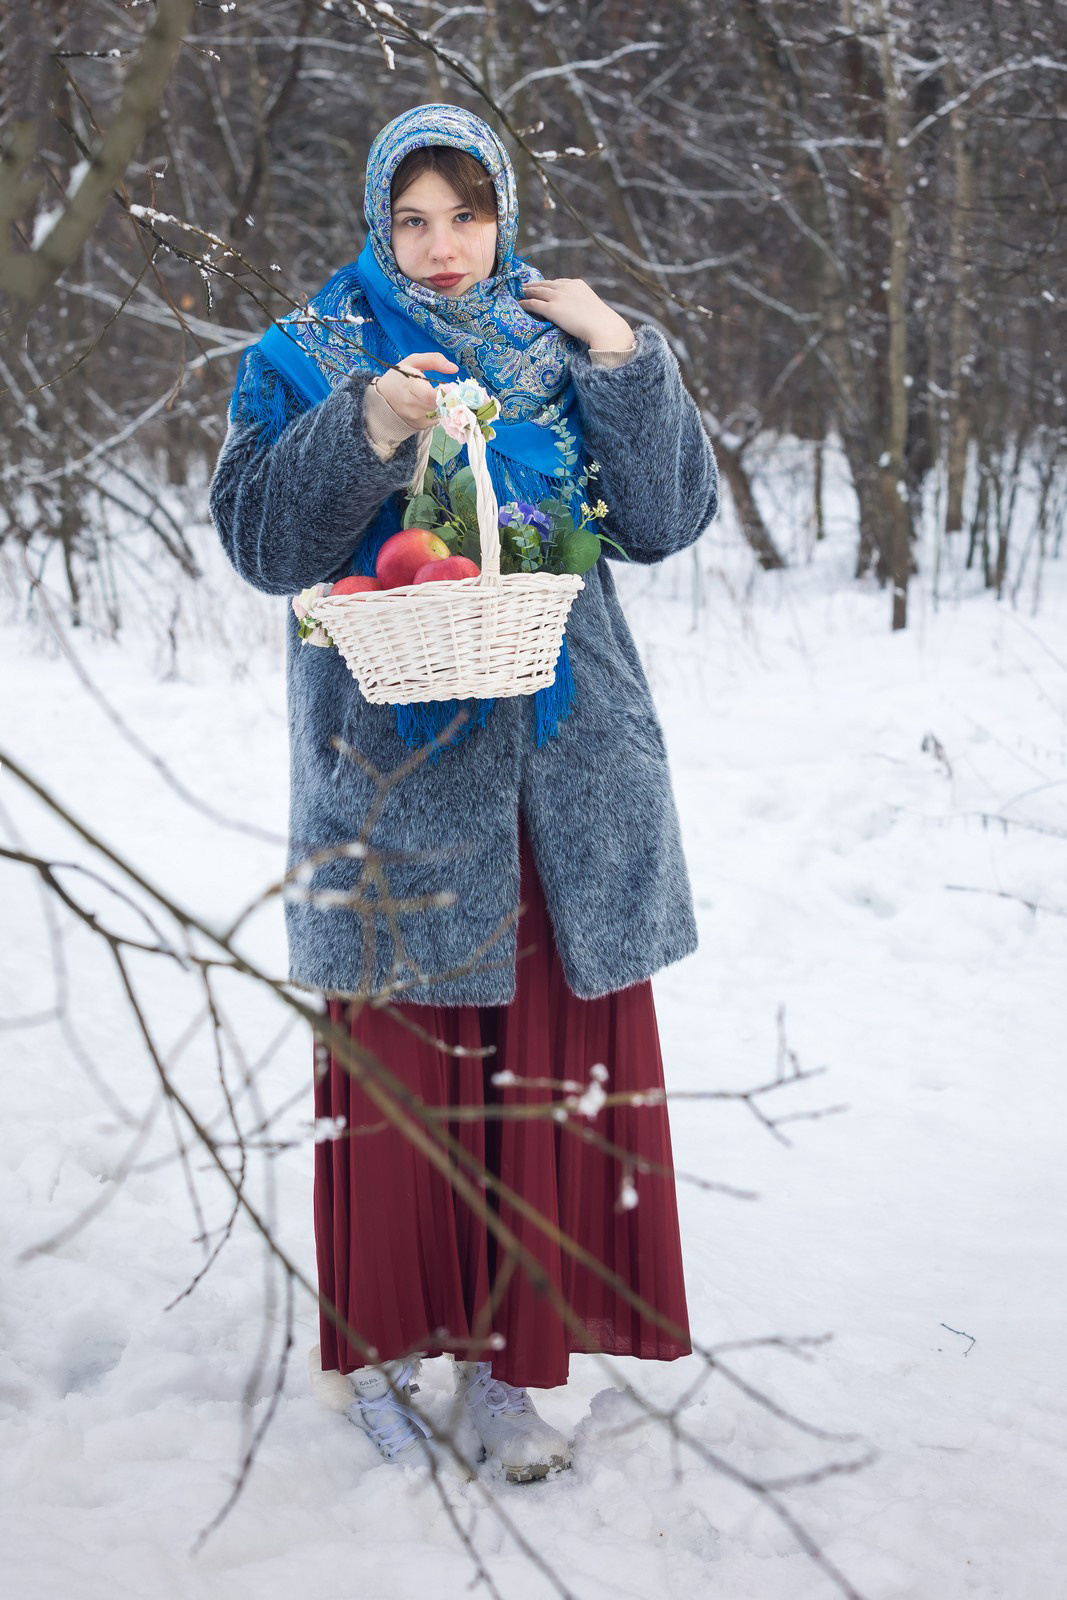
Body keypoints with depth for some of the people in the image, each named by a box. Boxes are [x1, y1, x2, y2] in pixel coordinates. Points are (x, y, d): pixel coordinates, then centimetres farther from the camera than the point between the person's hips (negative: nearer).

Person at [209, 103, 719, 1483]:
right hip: (396, 769, -2)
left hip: (563, 762, 3)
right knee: (397, 1060, 2)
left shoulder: (562, 349, 11)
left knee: (553, 1057, 4)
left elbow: (665, 518, 2)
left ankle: (501, 1353, 16)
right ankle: (370, 1340, 20)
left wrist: (623, 358, -8)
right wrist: (365, 428, -22)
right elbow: (258, 534, -8)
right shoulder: (309, 358, 5)